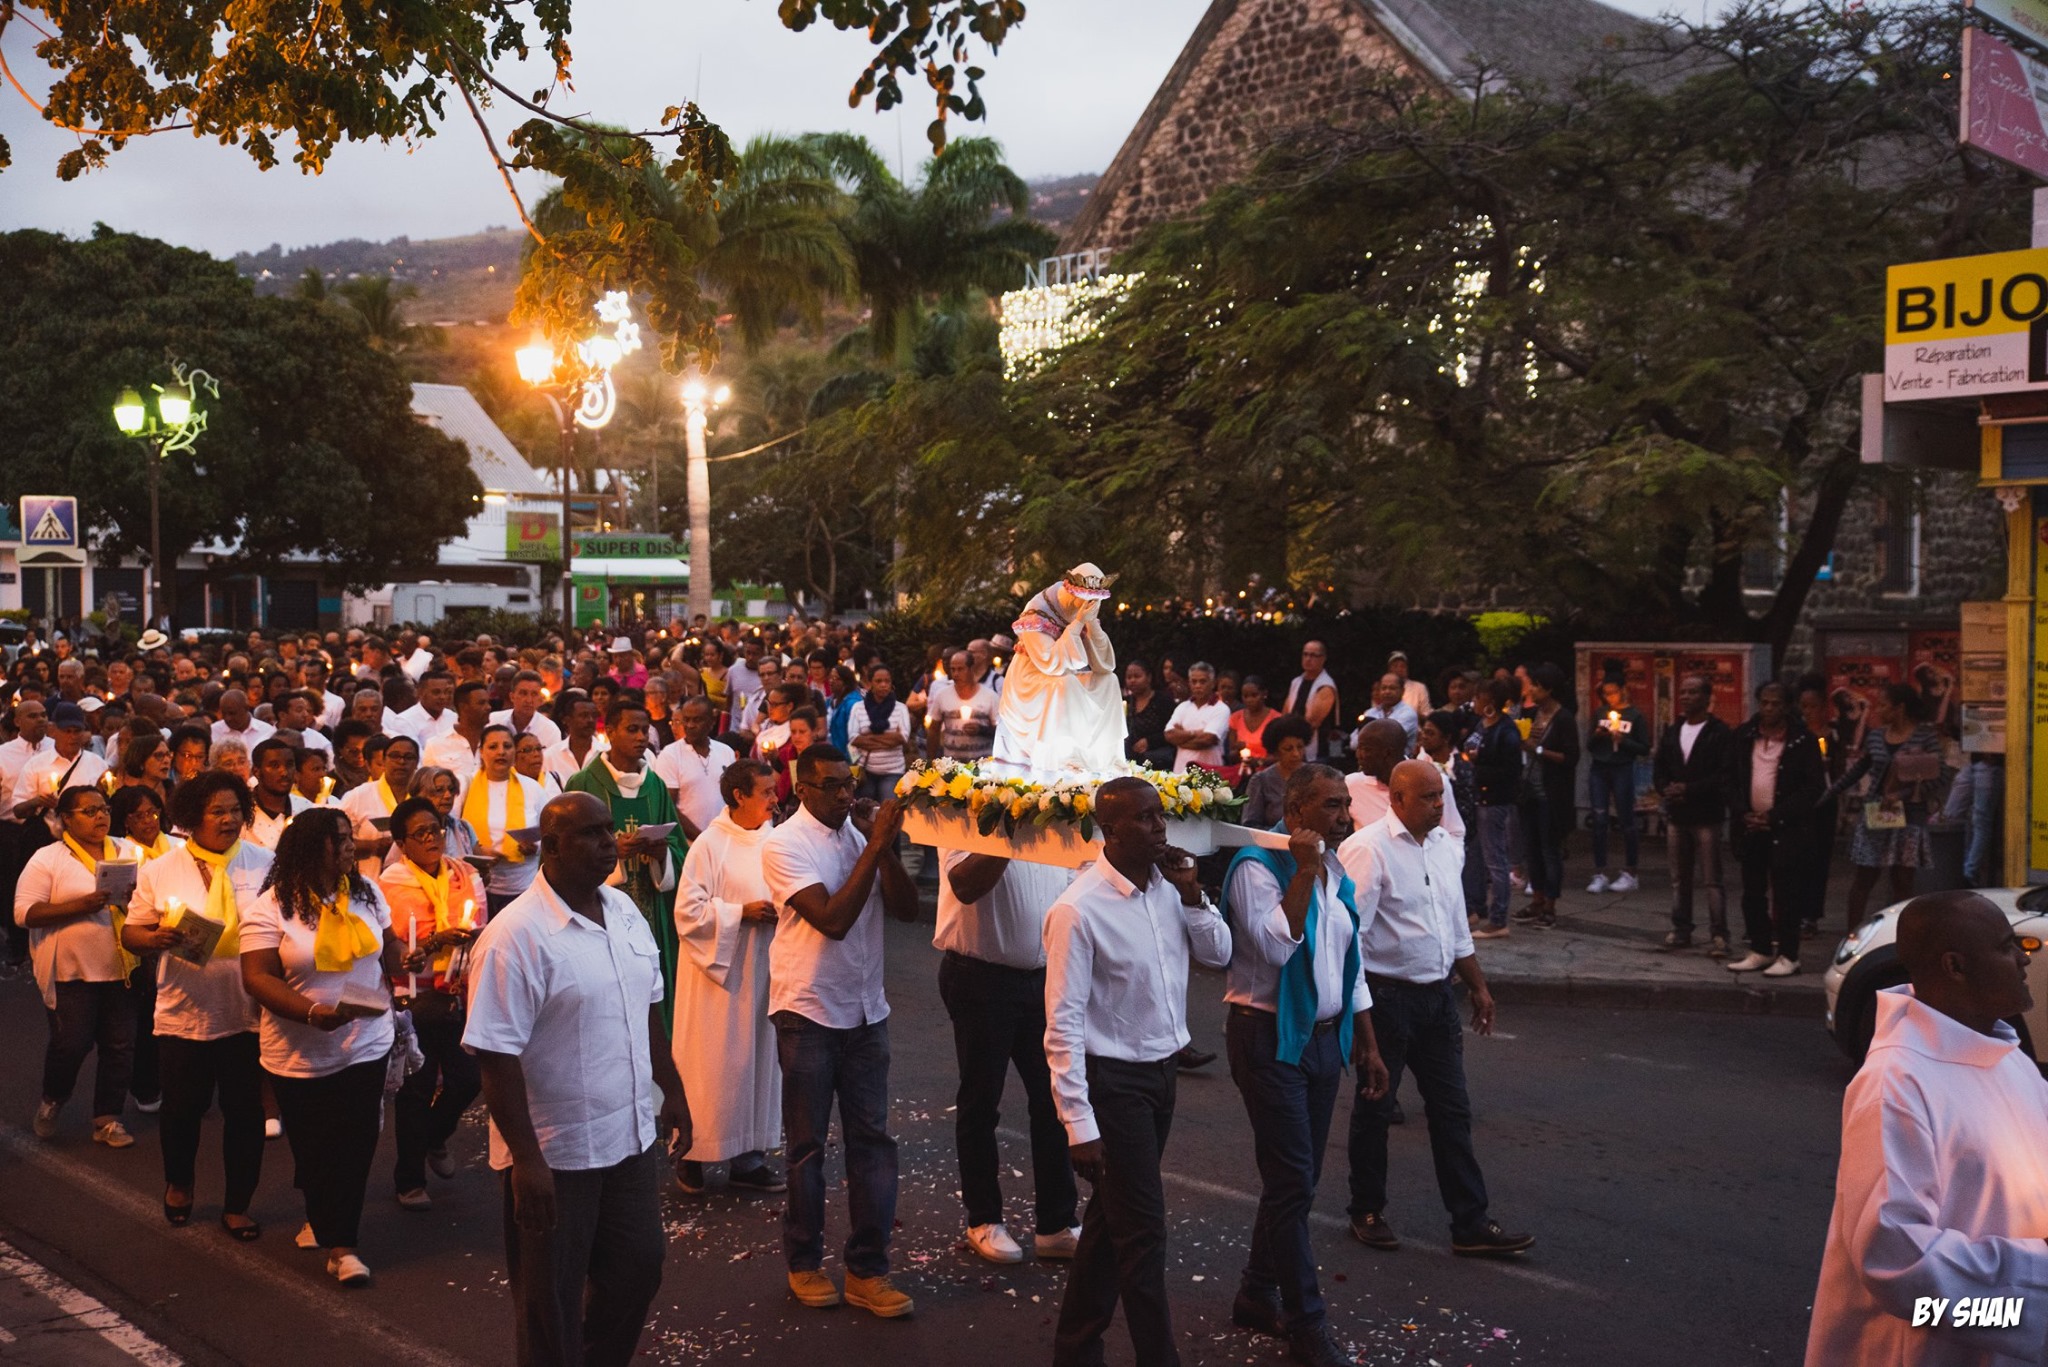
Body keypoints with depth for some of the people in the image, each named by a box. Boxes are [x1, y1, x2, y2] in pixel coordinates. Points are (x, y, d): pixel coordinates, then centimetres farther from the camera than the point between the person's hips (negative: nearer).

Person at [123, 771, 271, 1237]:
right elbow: (130, 932, 3)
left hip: (248, 1014, 0)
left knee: (246, 1112, 7)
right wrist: (156, 939, -18)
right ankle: (179, 1182, 43)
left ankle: (237, 1206, 24)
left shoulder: (266, 866, -1)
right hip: (183, 1012, 0)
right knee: (183, 1109, 14)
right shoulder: (160, 871, 0)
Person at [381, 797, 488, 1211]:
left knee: (468, 1078, 6)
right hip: (415, 1000, -4)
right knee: (418, 1088, 2)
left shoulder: (465, 876, 5)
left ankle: (434, 1138, 38)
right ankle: (409, 1180, 18)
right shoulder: (390, 884, -9)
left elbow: (482, 931, 13)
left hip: (459, 996, 4)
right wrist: (435, 941, -25)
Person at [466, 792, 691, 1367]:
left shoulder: (624, 911, 4)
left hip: (631, 1136, 7)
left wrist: (671, 1089, 17)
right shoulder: (514, 936, -20)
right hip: (554, 1155, -7)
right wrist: (526, 1159, -22)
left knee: (639, 1266, 19)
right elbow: (496, 1058, -21)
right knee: (553, 1303, 9)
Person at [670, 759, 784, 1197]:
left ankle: (748, 1155, 19)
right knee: (713, 1064, 1)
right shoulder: (710, 845, -13)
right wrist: (740, 913, -18)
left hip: (761, 971, 6)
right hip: (717, 969, -6)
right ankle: (692, 1153, 16)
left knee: (758, 1058, 10)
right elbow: (688, 911, -14)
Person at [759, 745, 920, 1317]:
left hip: (865, 1009, 5)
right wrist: (874, 847, -21)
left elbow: (906, 907, -2)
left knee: (871, 1138, 5)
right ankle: (804, 1263, 23)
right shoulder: (784, 845, -11)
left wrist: (886, 846, -15)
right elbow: (832, 919, -22)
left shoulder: (862, 831, 4)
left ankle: (868, 1269, 13)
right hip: (808, 1011, -4)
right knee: (807, 1143, 8)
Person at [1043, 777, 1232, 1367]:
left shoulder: (1168, 885, -1)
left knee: (1110, 1217, 18)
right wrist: (1078, 1123, -21)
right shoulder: (1079, 910, -21)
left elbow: (1218, 954, 10)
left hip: (1161, 1071, 7)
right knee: (1143, 1229, -1)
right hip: (1113, 1081, -7)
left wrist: (1192, 896, -8)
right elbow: (1063, 1024, -20)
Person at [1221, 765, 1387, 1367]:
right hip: (1271, 1040, -8)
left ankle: (1257, 1294, 28)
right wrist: (1303, 872, -25)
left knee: (1297, 1178, 13)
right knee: (1292, 1181, -6)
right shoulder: (1257, 867, -13)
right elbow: (1274, 945, -28)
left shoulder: (1336, 873, 11)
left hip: (1325, 1038, 8)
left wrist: (1368, 1047, 18)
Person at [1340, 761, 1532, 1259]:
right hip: (1386, 996, -7)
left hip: (1438, 996, 7)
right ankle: (1367, 1212, 25)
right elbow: (1348, 932, -17)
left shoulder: (1446, 845, 9)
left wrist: (1477, 986, 22)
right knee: (1375, 1109, 9)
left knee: (1452, 1111, 8)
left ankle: (1471, 1225, 13)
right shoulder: (1368, 849, -15)